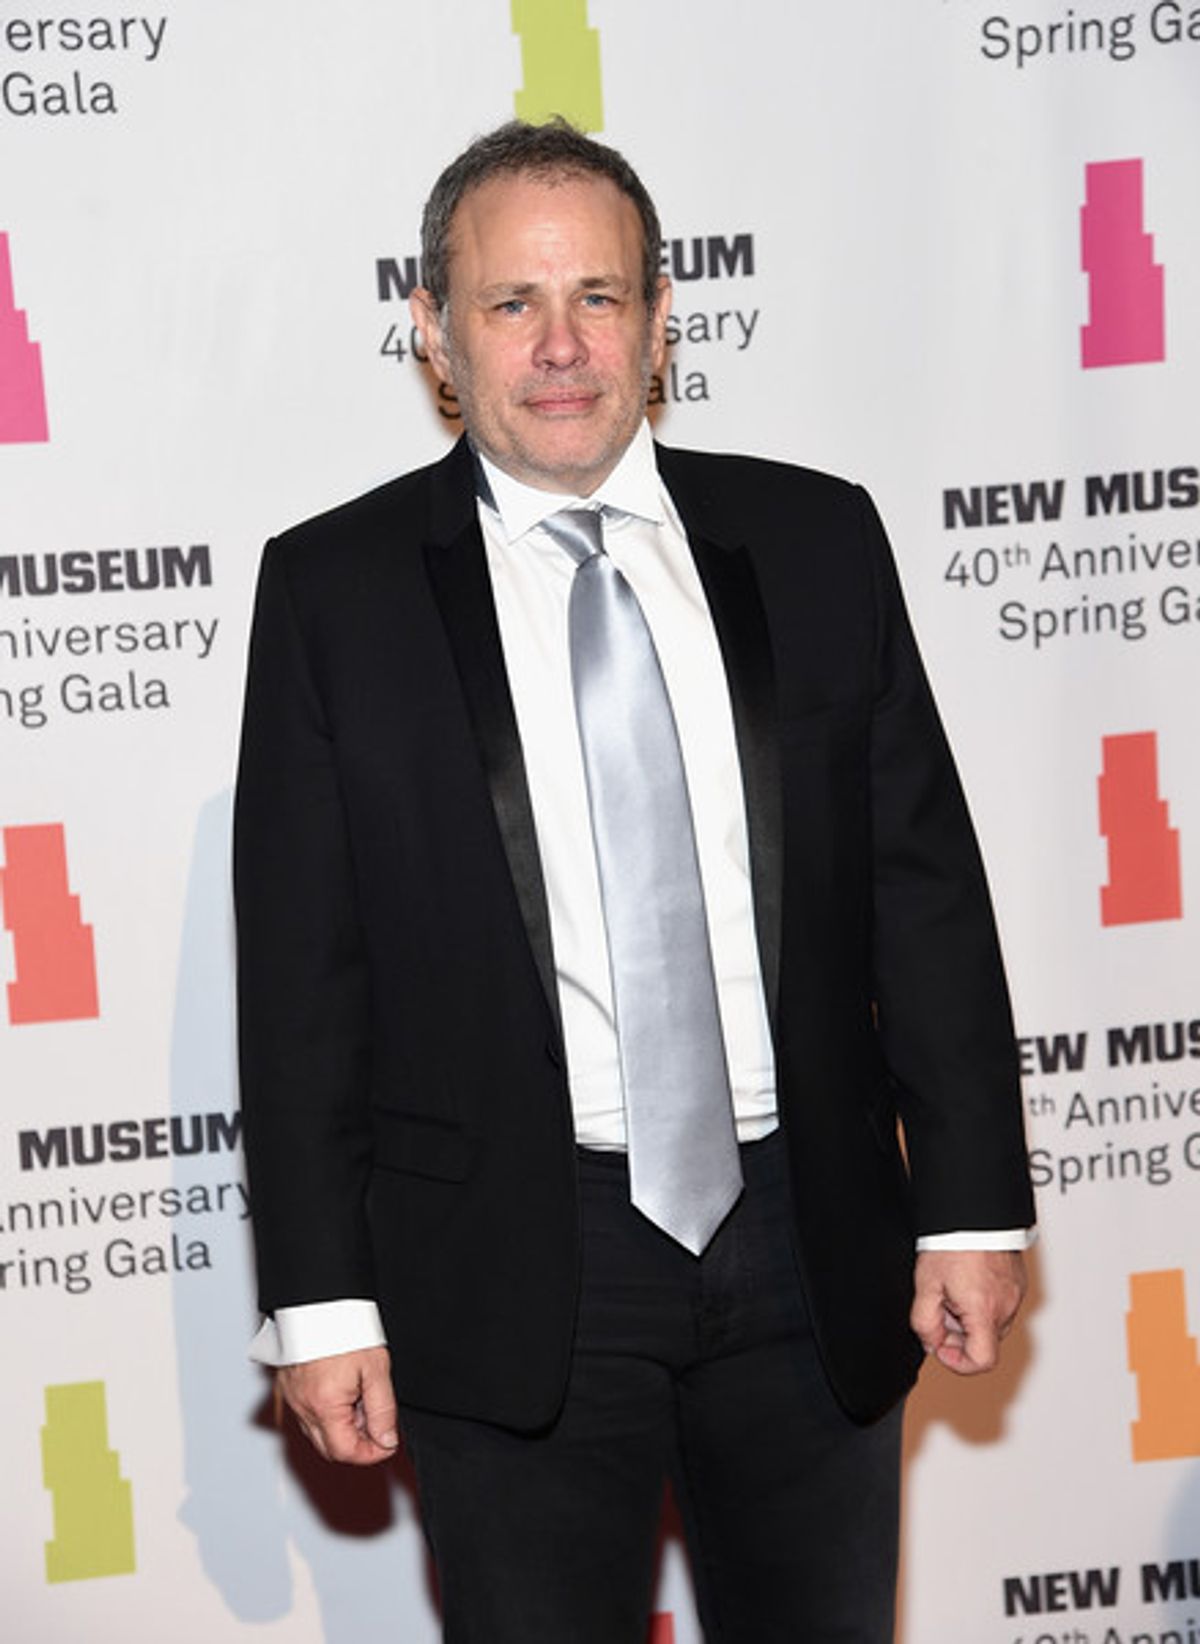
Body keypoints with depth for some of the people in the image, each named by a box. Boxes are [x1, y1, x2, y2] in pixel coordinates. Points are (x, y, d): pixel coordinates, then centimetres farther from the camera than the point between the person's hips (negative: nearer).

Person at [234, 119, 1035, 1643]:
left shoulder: (816, 541, 5)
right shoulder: (336, 589, -1)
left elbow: (924, 884, 6)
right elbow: (301, 969, -3)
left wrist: (973, 1204, 2)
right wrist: (321, 1297, -6)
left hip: (813, 1245, 3)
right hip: (511, 1280, -2)